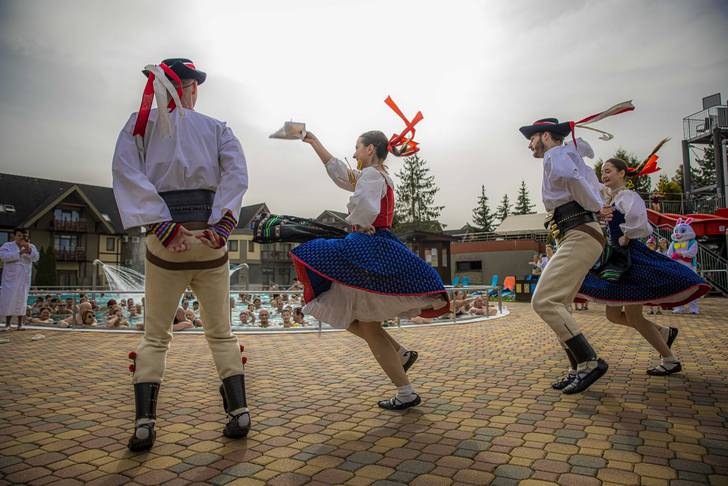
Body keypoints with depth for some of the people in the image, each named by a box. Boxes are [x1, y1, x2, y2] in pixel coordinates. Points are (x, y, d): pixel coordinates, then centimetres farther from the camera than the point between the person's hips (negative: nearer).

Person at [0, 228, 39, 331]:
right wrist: (20, 252, -23)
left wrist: (28, 249, -25)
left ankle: (20, 324, 6)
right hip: (10, 278, -1)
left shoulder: (31, 246, 8)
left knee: (21, 300, 1)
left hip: (24, 279, 1)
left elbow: (36, 258, -8)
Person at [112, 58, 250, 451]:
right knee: (221, 332, 12)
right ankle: (239, 412, 10)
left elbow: (127, 173, -8)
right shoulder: (217, 129, 9)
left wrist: (162, 228, -14)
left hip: (164, 241, 0)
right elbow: (236, 174, -8)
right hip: (210, 239, 1)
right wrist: (221, 225, -16)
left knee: (155, 335, 12)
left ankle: (144, 424, 7)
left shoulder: (141, 123, 8)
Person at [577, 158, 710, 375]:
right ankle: (663, 332, 28)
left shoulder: (628, 196, -12)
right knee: (613, 314, 11)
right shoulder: (610, 200, 15)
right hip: (617, 261, 9)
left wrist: (626, 238, -21)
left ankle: (670, 361, 13)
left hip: (632, 259, -9)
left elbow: (637, 217, -34)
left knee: (633, 316, -4)